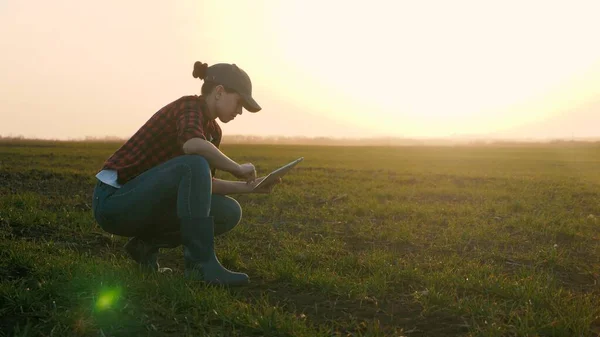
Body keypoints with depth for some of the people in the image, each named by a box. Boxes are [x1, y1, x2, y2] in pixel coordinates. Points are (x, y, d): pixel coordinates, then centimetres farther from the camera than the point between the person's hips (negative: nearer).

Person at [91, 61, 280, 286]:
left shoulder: (213, 131, 10)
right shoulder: (189, 107, -16)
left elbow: (203, 185, 14)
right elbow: (193, 145, -39)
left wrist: (249, 187, 1)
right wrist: (237, 169, -25)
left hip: (145, 201, 9)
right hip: (113, 198, -9)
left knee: (230, 212, -2)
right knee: (194, 165, -31)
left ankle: (148, 243, 5)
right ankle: (201, 262, -28)